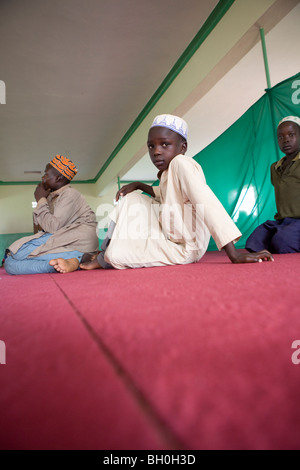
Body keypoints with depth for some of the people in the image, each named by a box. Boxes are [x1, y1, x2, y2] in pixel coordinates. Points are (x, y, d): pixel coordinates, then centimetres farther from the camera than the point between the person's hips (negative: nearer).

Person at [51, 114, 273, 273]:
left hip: (184, 248, -9)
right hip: (169, 235, 9)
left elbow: (207, 203, -32)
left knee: (115, 255, -19)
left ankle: (104, 258, 18)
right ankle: (105, 251, 15)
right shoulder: (167, 171, 6)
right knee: (133, 199, 11)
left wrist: (233, 253, -39)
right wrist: (140, 185, 10)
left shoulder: (182, 163, -20)